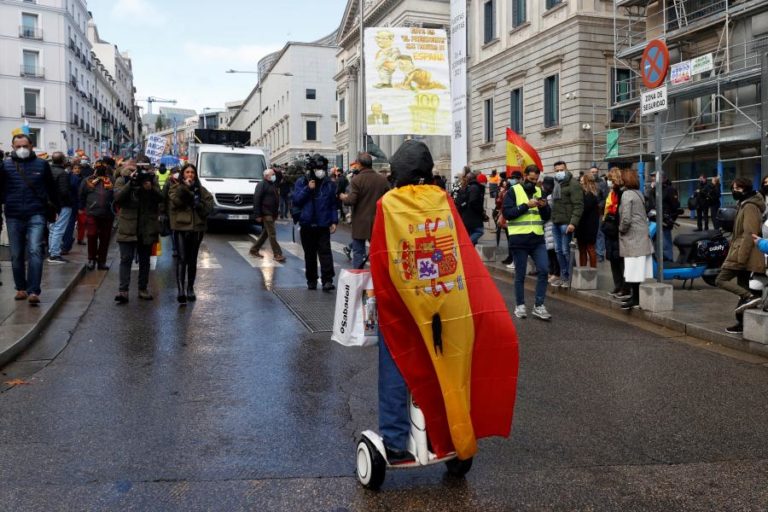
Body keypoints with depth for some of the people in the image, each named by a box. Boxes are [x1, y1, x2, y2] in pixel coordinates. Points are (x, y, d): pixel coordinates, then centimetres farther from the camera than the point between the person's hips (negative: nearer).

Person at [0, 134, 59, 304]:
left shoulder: (41, 164, 6)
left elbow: (51, 188, 14)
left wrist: (56, 207, 19)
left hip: (36, 215, -2)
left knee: (35, 251, -14)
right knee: (16, 255, 10)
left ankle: (34, 291, -16)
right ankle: (21, 288, 23)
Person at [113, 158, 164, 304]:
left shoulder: (152, 179, 7)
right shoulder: (123, 179, 1)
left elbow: (161, 198, -4)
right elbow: (117, 198, -14)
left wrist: (151, 188, -21)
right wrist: (131, 183, -22)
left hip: (147, 228, 3)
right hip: (128, 227, -3)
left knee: (145, 260, 11)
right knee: (126, 259, -7)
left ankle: (143, 289, 20)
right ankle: (123, 290, -9)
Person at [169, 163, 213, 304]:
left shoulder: (201, 190, 12)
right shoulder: (176, 188, 6)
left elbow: (210, 204, 5)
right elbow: (175, 201, -13)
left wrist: (200, 205, -11)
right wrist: (185, 187, -15)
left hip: (197, 227, 3)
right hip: (181, 227, -3)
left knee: (192, 259, 11)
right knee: (182, 259, -13)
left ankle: (190, 288, 21)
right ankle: (180, 290, -18)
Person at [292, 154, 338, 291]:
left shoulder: (329, 184, 5)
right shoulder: (302, 182, 4)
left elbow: (333, 205, 8)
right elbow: (296, 200, -3)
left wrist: (334, 221, 0)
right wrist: (307, 189, -12)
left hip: (323, 225, -1)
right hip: (307, 224, 1)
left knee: (325, 252, -10)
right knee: (309, 254, 9)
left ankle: (327, 281, -13)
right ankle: (311, 280, 19)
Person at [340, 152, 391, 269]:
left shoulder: (357, 179, -13)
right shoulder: (383, 179, -1)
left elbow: (351, 200, -17)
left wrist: (343, 197, 3)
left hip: (360, 223, -3)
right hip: (377, 222, 4)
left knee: (358, 252, 4)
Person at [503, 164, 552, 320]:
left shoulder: (539, 191, 13)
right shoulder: (513, 191, -2)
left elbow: (547, 217, 13)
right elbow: (507, 213, -13)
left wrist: (544, 207, -8)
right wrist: (526, 205, -18)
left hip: (538, 238, 4)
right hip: (519, 239, -4)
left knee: (543, 270, -4)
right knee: (520, 274, 4)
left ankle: (538, 306, 5)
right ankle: (520, 305, 17)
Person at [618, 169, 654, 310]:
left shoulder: (627, 194, -12)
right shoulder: (639, 193, 14)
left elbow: (626, 218, -18)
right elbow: (644, 215, 16)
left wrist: (621, 229, -3)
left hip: (632, 237, -9)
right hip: (643, 235, 9)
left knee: (634, 270, -7)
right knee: (642, 270, 10)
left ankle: (636, 299, -5)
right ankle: (637, 296, 16)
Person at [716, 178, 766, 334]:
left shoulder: (750, 207, -12)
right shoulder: (743, 205, 20)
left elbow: (749, 235, -20)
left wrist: (740, 257, -23)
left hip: (744, 253, -10)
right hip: (743, 255, 10)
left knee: (721, 280, -12)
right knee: (741, 288, 10)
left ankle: (750, 297, -21)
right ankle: (742, 322, 13)